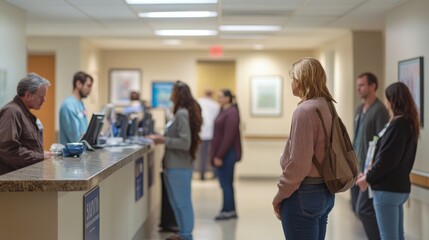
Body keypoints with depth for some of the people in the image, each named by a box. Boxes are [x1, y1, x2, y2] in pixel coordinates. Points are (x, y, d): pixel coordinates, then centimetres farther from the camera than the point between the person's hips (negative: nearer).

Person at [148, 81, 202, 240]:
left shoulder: (182, 114, -17)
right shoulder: (183, 112, 13)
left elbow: (185, 143, -23)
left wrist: (164, 140, -16)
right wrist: (163, 138, 10)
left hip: (179, 167, -10)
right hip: (176, 165, 10)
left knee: (181, 202, -1)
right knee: (179, 202, 15)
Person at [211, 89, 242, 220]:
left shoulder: (231, 113, -14)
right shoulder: (223, 111, 13)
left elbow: (228, 137, -20)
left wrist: (219, 156, -20)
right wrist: (215, 154, 13)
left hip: (227, 154, -9)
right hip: (221, 154, 9)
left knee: (226, 182, -3)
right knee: (226, 182, 12)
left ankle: (228, 210, 5)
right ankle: (230, 210, 19)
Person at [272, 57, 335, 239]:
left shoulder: (304, 110, -17)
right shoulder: (326, 107, 8)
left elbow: (299, 163, -20)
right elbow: (319, 154, 11)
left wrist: (281, 194, -8)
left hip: (304, 194, -9)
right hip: (325, 193, 9)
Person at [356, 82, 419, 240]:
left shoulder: (397, 124, -17)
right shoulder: (409, 123, 12)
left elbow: (387, 159, -20)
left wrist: (368, 178, -7)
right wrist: (370, 175, 15)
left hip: (388, 189, -10)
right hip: (400, 186, 10)